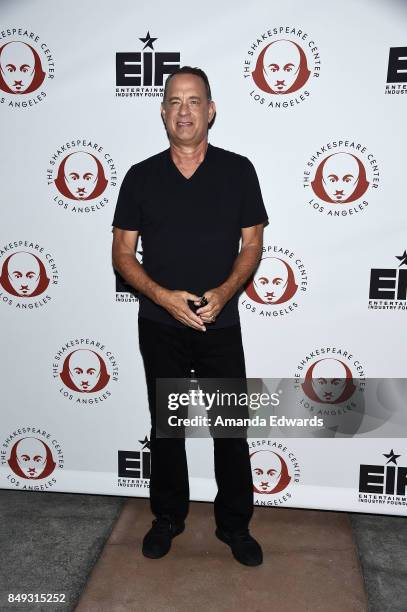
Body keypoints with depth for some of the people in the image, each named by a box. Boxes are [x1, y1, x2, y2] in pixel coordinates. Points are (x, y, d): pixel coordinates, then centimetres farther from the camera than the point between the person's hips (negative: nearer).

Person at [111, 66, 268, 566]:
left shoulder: (238, 170, -1)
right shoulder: (141, 177, 0)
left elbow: (252, 244, 1)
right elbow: (122, 253, 0)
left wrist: (224, 292, -16)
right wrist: (163, 296, -16)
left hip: (221, 325, 0)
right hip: (159, 326, 1)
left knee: (231, 428, 8)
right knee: (165, 425, 14)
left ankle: (235, 524, 30)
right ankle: (168, 516, 35)